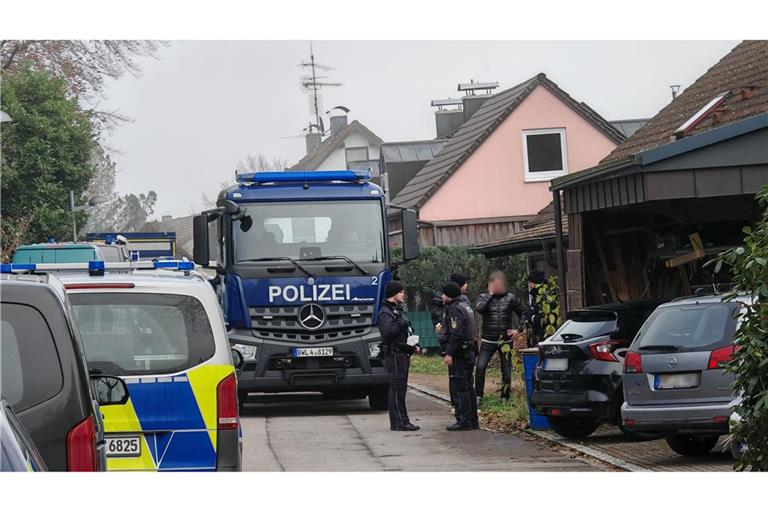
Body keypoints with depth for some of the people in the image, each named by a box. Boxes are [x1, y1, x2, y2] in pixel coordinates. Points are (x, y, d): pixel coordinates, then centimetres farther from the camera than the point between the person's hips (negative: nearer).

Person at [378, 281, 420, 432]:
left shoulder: (399, 310, 20)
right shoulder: (385, 313, -12)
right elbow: (387, 333, -26)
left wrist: (414, 346, 13)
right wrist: (400, 323, -22)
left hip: (403, 354, 10)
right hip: (394, 354, -10)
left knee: (399, 388, 11)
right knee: (397, 388, -10)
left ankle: (398, 422, 15)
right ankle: (400, 422, -10)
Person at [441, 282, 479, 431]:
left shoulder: (455, 310, -14)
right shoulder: (465, 306, 18)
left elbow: (455, 334, -22)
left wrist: (449, 353, -23)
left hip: (458, 354, -11)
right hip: (468, 352, 11)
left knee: (458, 387, -9)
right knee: (468, 387, 14)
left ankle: (463, 421, -10)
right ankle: (472, 421, 18)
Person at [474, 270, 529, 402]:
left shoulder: (510, 298, 3)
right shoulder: (484, 297, 0)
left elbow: (524, 313, 13)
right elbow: (478, 308, -22)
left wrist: (518, 329, 3)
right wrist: (490, 295, -15)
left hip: (506, 340, 2)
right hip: (488, 341, -2)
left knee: (507, 371, 5)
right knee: (480, 366, -18)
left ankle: (505, 399, 17)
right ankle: (478, 396, -9)